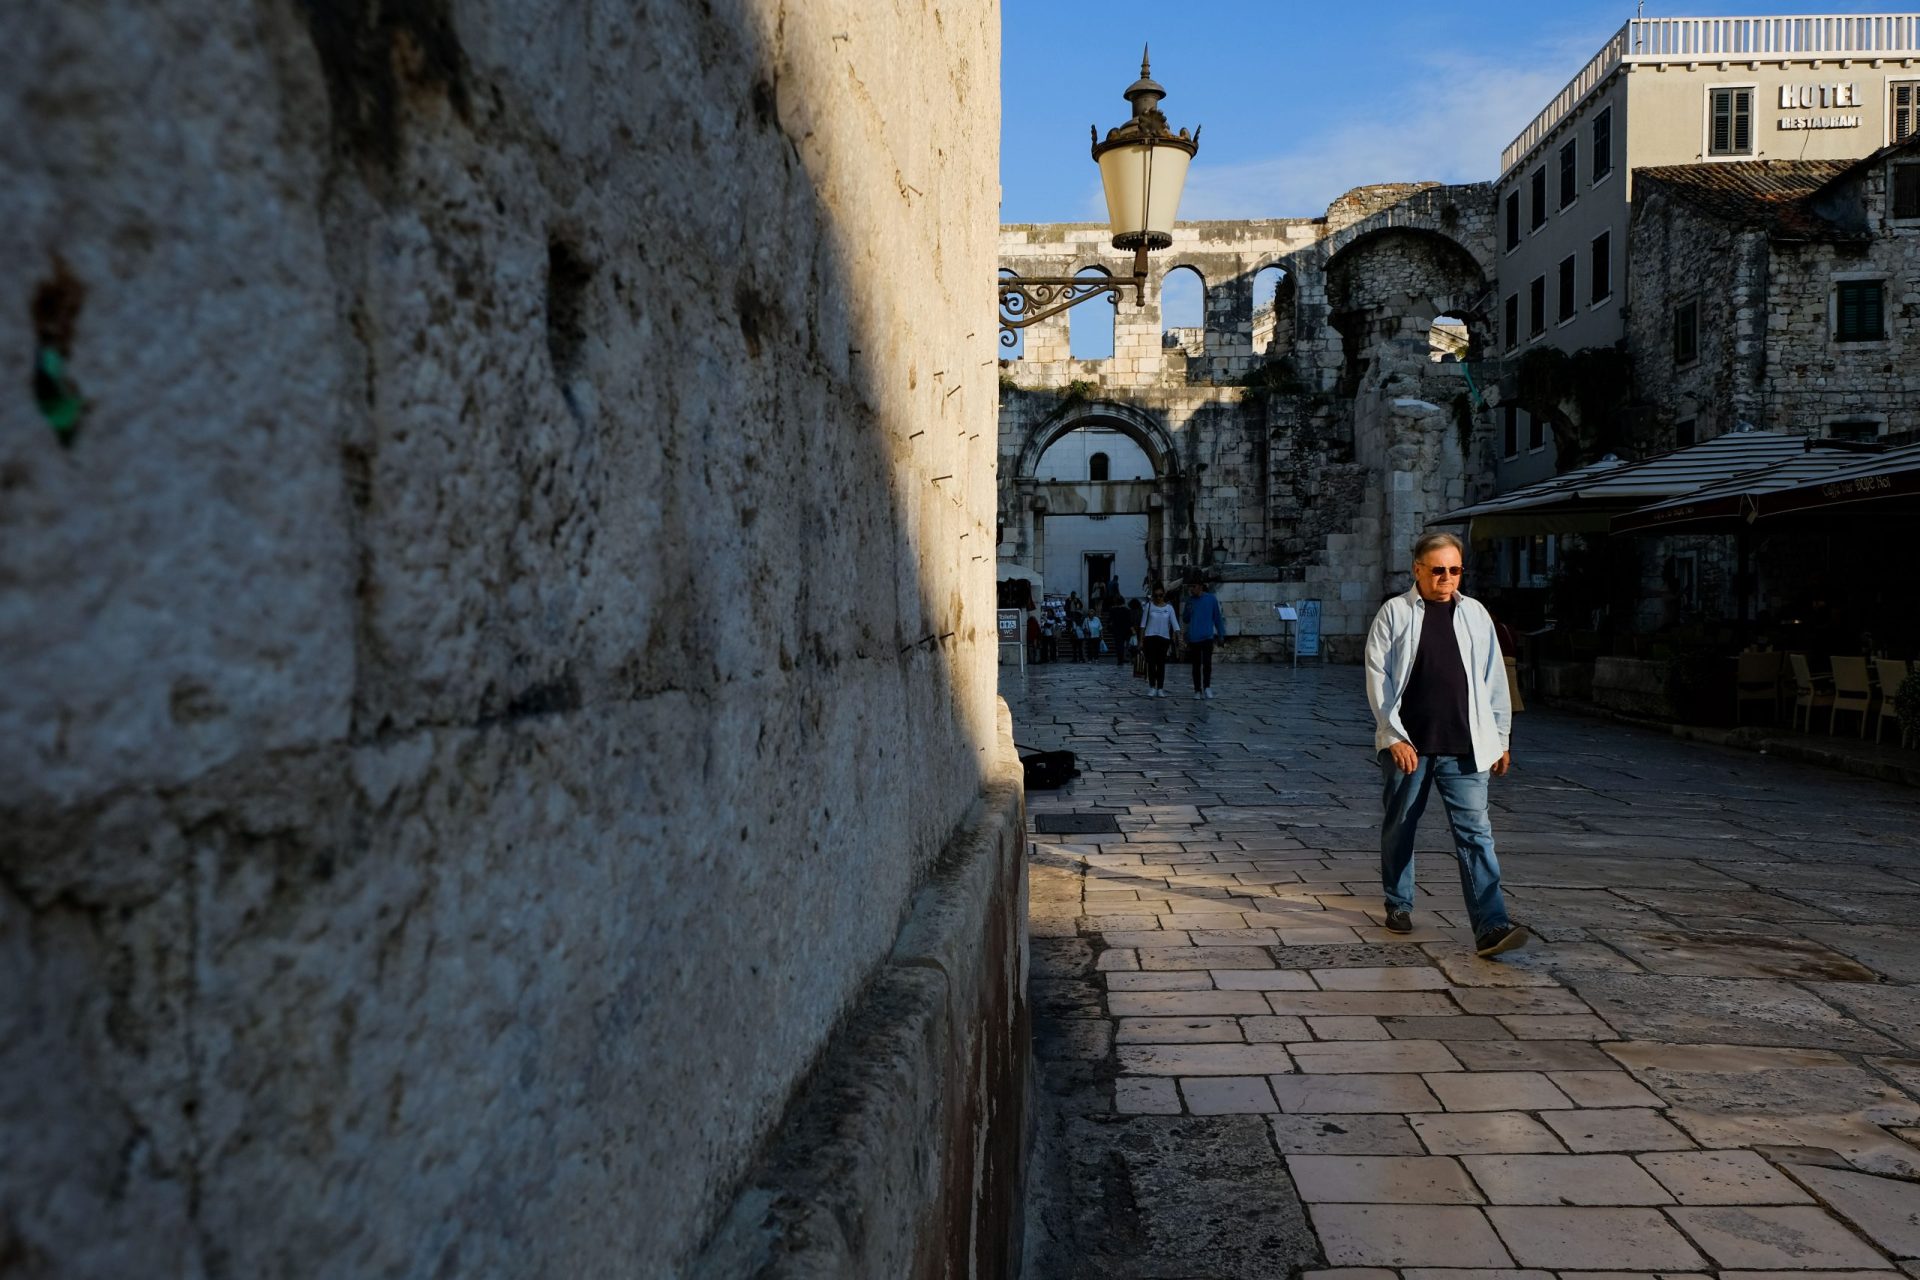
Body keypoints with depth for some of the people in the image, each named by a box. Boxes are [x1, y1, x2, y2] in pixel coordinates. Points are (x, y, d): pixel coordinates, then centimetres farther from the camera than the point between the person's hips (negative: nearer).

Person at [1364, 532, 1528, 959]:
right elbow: (1378, 677, -3)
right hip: (1407, 746, -1)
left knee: (1475, 833, -6)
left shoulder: (1475, 614, 10)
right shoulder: (1394, 613, 1)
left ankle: (1490, 927, -11)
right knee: (1399, 828, 11)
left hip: (1464, 747, 1)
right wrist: (1394, 736, -10)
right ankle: (1399, 905, 30)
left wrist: (1500, 738, 12)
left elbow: (1494, 679, 14)